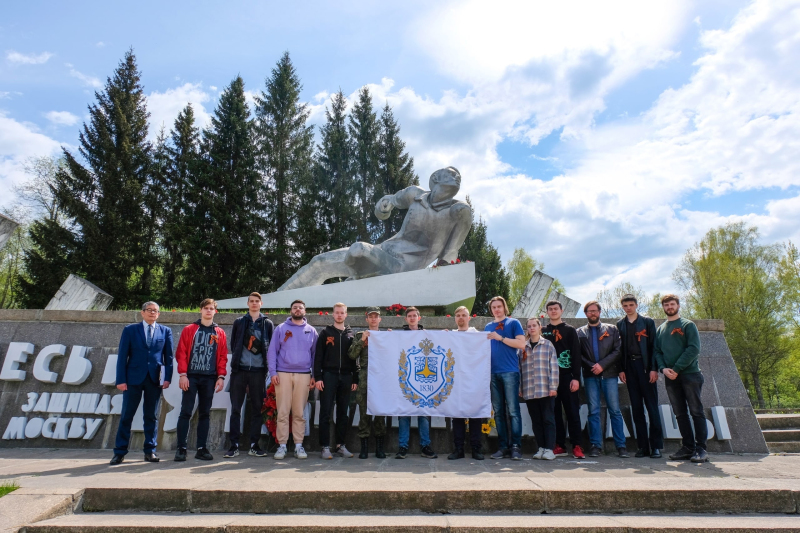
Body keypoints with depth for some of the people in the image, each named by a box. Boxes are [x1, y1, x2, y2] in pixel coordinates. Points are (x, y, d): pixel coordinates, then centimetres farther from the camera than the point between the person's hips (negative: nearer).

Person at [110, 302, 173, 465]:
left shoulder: (165, 331, 7)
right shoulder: (130, 330, 4)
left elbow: (168, 356, 4)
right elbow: (122, 355, 0)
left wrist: (167, 377, -5)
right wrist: (121, 379, -7)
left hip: (155, 379, 1)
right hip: (134, 378, -1)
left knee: (151, 416, 7)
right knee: (126, 416, 4)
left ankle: (150, 451, 16)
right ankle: (120, 452, 16)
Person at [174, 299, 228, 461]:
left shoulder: (220, 333, 9)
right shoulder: (189, 330, 4)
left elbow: (223, 356, 7)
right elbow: (181, 353, -1)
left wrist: (221, 376, -1)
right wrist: (183, 374, -9)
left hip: (210, 378, 2)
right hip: (191, 377, -2)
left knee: (205, 413, 7)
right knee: (186, 412, -2)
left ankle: (202, 448, 13)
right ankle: (181, 448, 6)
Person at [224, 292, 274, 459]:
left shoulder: (268, 324, 7)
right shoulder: (239, 322, 9)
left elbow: (271, 346, 6)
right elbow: (233, 344, 12)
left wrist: (267, 364, -1)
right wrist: (236, 361, 8)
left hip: (258, 370, 0)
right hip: (239, 370, 0)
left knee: (257, 409, 5)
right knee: (236, 408, 1)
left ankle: (254, 445, 14)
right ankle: (234, 445, 9)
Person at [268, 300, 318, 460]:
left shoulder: (311, 331, 10)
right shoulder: (281, 329, 6)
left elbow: (315, 354, 10)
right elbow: (272, 352, 3)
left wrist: (315, 375, 3)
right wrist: (273, 372, -7)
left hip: (304, 375, 1)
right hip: (283, 374, -1)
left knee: (300, 413, 5)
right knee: (283, 412, 1)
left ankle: (299, 445, 13)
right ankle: (282, 445, 9)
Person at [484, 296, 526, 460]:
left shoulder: (513, 323, 5)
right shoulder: (488, 327, 19)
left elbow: (521, 344, -6)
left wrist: (500, 338, -13)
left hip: (510, 371, -5)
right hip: (492, 373, 5)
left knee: (513, 410, -5)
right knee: (498, 412, 6)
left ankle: (516, 446, 1)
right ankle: (503, 446, 12)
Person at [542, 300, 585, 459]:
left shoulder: (570, 330, 7)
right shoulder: (543, 332, 13)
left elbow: (576, 355, 1)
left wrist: (576, 378, -7)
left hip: (567, 376, -2)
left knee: (572, 411, -1)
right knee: (554, 412, 4)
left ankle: (577, 446, 5)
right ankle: (559, 446, 11)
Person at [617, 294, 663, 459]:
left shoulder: (648, 322, 5)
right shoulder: (620, 324, 11)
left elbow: (653, 345, -1)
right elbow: (619, 348, 8)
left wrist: (654, 369, -9)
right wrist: (621, 369, 0)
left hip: (645, 366, -2)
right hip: (629, 367, 2)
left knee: (652, 406, -2)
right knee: (636, 408, 4)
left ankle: (656, 446, 4)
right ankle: (643, 446, 9)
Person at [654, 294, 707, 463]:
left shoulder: (688, 325, 2)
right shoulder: (660, 329, 16)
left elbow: (694, 349, -9)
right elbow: (656, 351, 11)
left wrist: (676, 369, -15)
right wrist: (663, 368, -8)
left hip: (690, 374, -4)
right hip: (670, 378, 4)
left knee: (696, 412, -2)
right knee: (680, 414, 6)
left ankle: (701, 448, 3)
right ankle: (688, 447, 12)